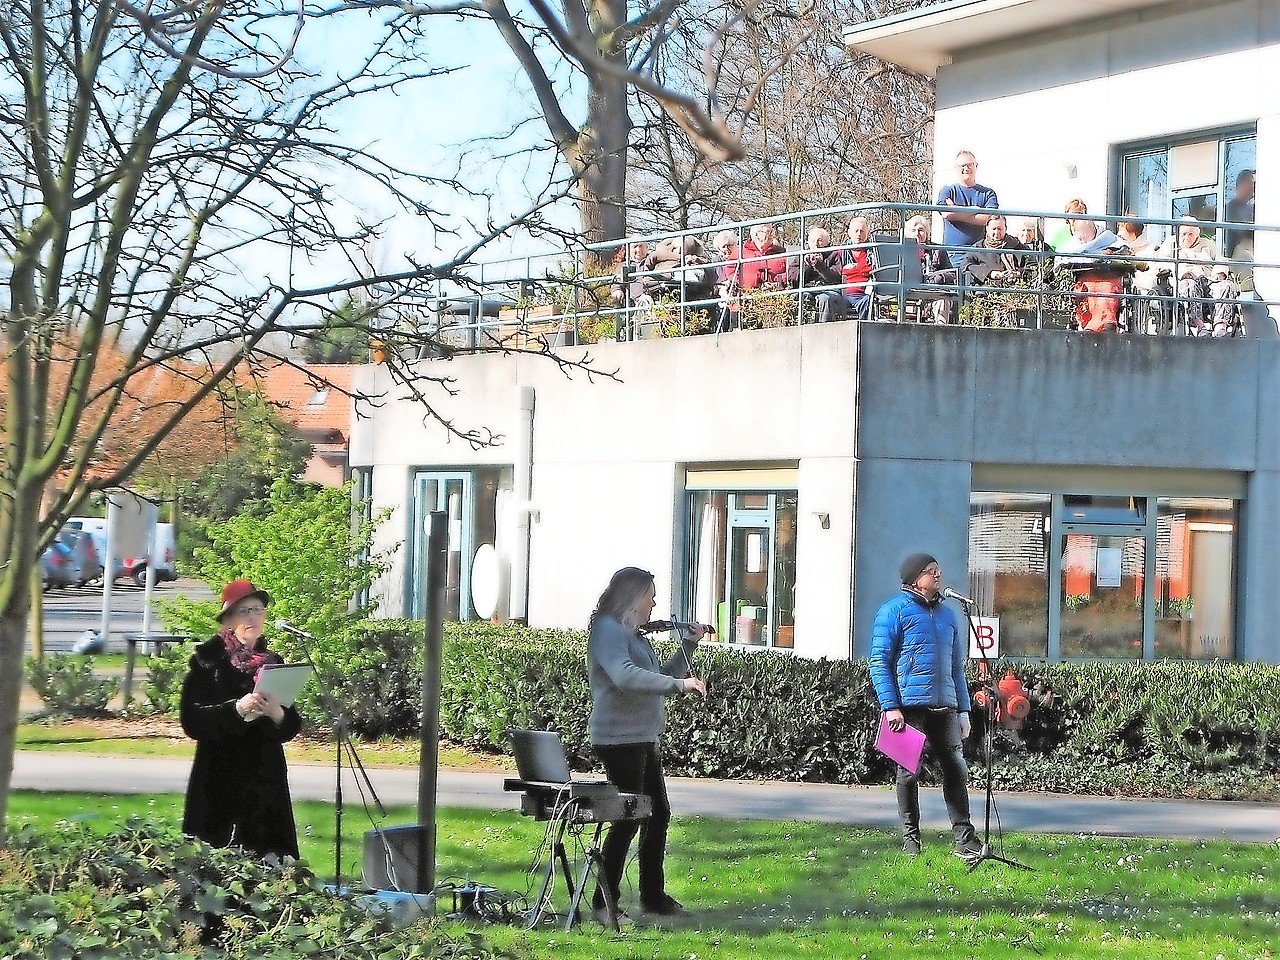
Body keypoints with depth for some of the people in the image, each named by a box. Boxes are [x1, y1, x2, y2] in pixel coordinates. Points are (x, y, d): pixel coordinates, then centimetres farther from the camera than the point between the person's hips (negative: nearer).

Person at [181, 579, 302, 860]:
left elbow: (290, 729, 10)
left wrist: (278, 714, -12)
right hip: (220, 782, -4)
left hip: (266, 784, 4)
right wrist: (236, 709, -22)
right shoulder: (209, 660, 0)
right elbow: (191, 720, -10)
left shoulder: (272, 663, 12)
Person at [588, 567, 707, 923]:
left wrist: (688, 645, 16)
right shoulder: (608, 630, -13)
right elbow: (624, 676, -31)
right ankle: (604, 903, -5)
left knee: (658, 813, 15)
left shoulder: (634, 634, 17)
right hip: (619, 739, -10)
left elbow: (661, 678, 26)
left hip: (643, 739, 10)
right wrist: (679, 684, -32)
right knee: (628, 819, -10)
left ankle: (653, 896, 26)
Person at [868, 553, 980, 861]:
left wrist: (963, 709, 16)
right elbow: (879, 661, -6)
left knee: (956, 769, 2)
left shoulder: (946, 613, 18)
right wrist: (890, 706, -14)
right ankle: (911, 839, 12)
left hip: (945, 708, 5)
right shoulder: (894, 611, -1)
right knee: (909, 773, 2)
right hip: (909, 707, -5)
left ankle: (964, 840, 6)